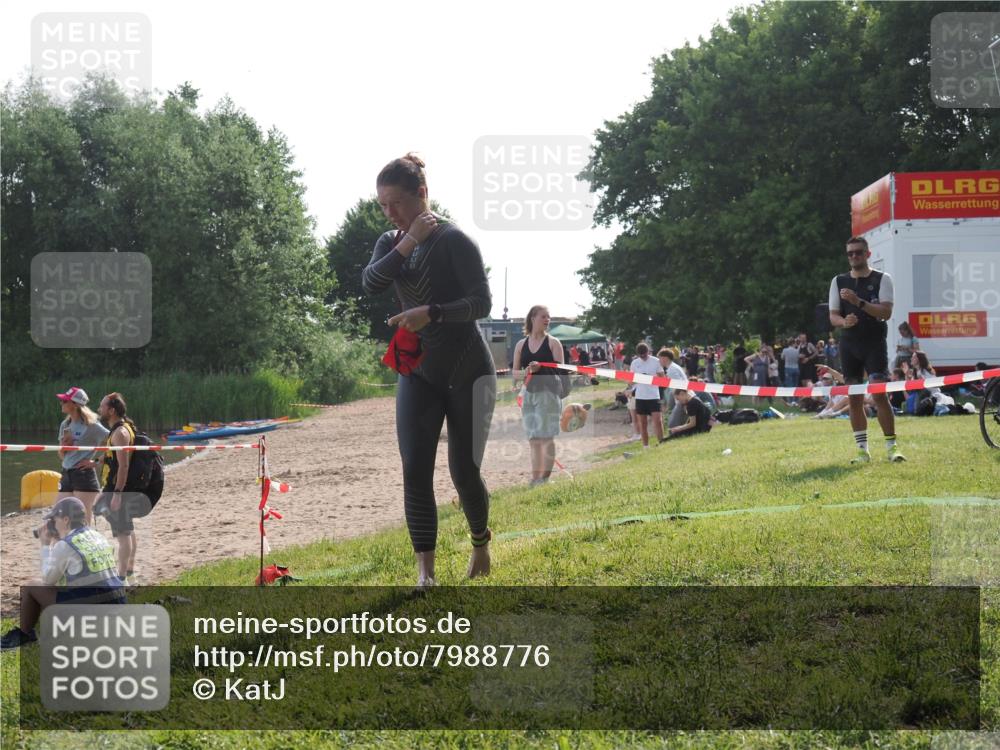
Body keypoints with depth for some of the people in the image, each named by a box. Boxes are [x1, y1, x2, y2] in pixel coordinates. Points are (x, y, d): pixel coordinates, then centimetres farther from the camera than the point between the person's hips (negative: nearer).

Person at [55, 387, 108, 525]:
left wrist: (95, 462, -11)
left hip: (84, 476, -8)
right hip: (67, 475, 8)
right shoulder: (65, 425, 14)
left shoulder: (91, 426, -8)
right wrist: (64, 446, -2)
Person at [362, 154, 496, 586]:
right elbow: (370, 283, -12)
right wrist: (408, 242, -20)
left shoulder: (453, 240, -12)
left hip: (467, 372, -5)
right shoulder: (390, 243, 7)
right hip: (418, 374, 5)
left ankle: (481, 545, 28)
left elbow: (482, 303, -18)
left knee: (464, 470, 0)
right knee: (415, 470, -9)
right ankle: (425, 572, -8)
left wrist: (431, 313, -30)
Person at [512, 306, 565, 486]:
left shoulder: (553, 342, 0)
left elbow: (561, 369, -6)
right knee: (533, 439, 6)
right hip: (529, 394, 4)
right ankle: (535, 478, 10)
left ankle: (545, 477, -2)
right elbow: (515, 373, 9)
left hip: (548, 393, -4)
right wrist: (526, 371, -11)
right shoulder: (521, 345, 10)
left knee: (546, 437, -7)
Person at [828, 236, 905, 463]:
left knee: (879, 394, -13)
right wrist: (844, 322, -17)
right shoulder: (838, 281, 10)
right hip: (849, 344, 3)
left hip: (874, 344, -3)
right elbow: (833, 316, 7)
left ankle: (891, 446, -6)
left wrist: (859, 302, -23)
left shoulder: (882, 279, 0)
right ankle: (862, 450, 8)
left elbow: (886, 312, -11)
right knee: (854, 398, 3)